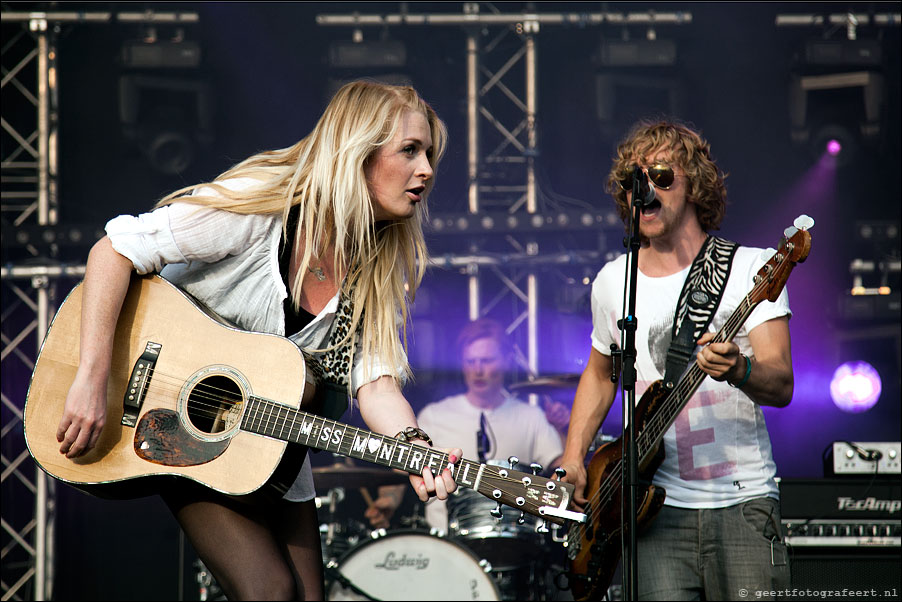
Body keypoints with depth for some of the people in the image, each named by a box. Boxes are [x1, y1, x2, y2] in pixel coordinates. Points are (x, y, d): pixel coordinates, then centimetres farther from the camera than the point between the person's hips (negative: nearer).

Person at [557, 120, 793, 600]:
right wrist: (573, 457, 14)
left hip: (744, 505, -2)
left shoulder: (749, 267, -2)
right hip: (658, 509, 2)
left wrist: (738, 370, -33)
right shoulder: (613, 282, 9)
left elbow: (781, 385, -11)